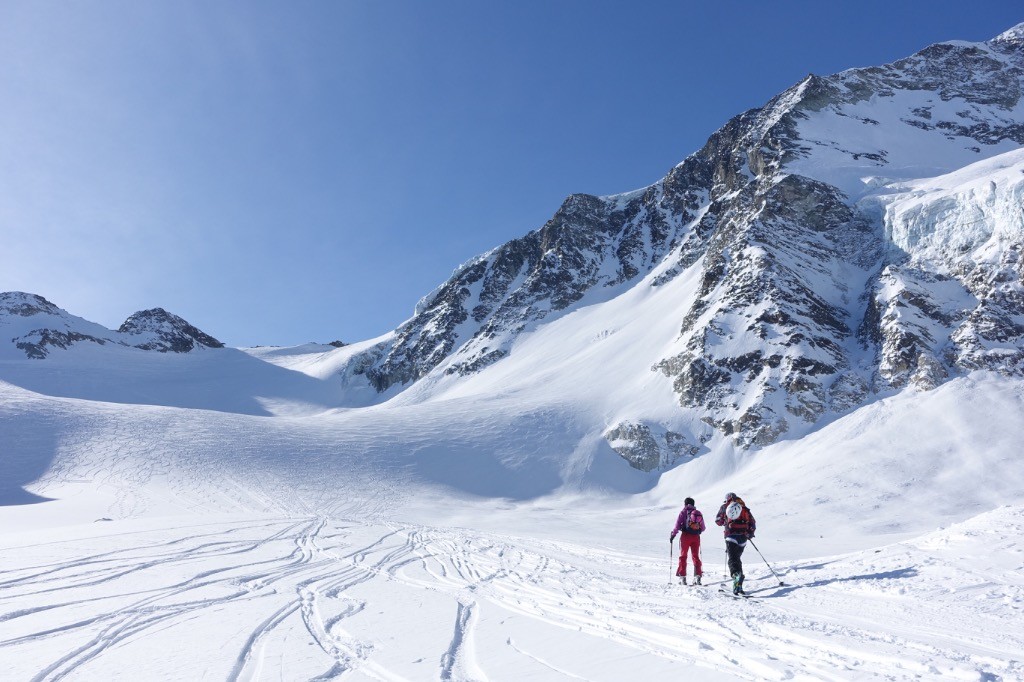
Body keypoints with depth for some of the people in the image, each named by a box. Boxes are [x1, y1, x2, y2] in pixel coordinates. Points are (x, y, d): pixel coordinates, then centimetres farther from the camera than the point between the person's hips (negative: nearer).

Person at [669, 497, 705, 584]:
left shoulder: (684, 512, 0)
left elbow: (677, 525, -8)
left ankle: (682, 576, 3)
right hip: (696, 537, 3)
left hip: (686, 536, -3)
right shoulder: (698, 513, 10)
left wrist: (673, 534, 1)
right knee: (696, 556, 11)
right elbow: (703, 528, 12)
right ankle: (697, 575, -1)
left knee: (683, 556, 7)